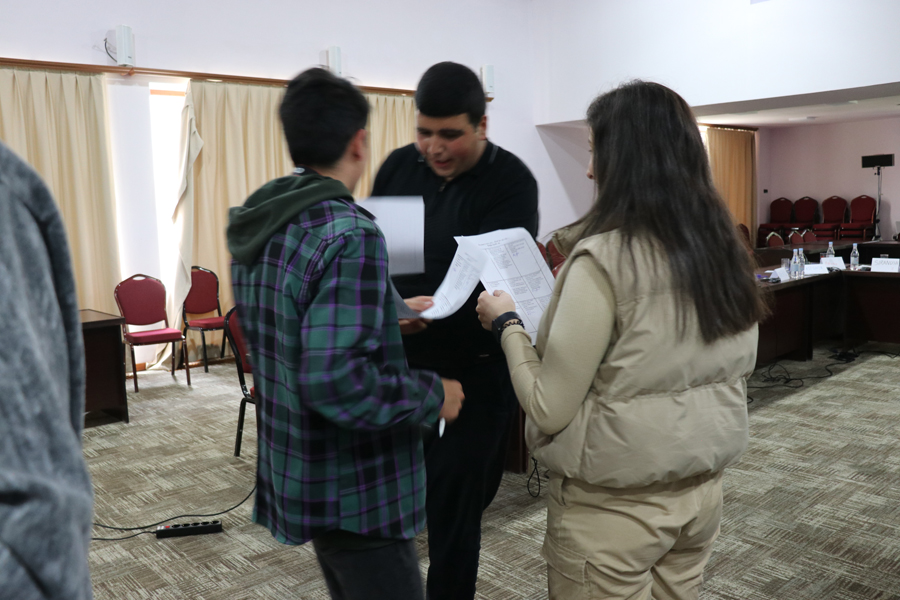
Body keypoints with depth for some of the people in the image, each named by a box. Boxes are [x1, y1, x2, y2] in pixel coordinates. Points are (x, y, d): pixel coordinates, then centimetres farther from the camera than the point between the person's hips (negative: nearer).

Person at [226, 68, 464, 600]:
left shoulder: (260, 227, 4)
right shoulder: (348, 235, -24)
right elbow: (336, 382, -30)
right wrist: (432, 395, -16)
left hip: (295, 472, 9)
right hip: (354, 495, -9)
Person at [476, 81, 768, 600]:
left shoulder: (603, 258, -23)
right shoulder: (726, 247, 0)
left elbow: (550, 409, -20)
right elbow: (738, 368, 11)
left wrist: (507, 323, -7)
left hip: (614, 505, -7)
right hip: (704, 491, 7)